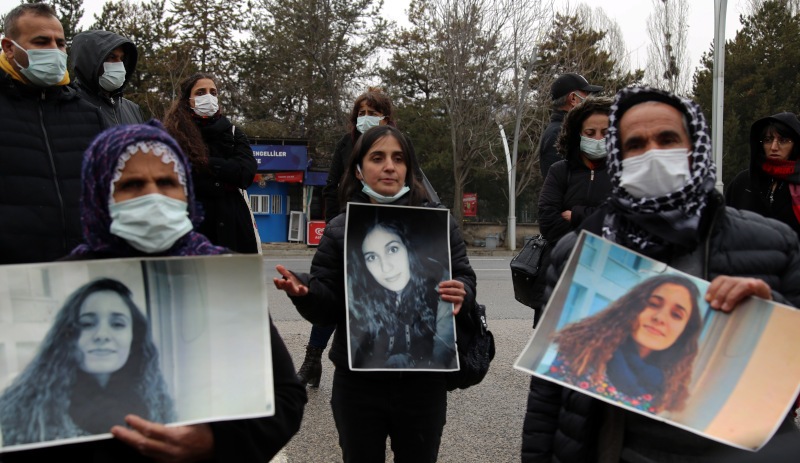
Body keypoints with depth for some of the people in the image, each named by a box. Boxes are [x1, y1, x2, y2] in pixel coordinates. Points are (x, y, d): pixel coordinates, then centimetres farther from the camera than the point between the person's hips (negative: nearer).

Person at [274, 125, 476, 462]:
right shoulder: (339, 230, 2)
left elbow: (464, 278, 2)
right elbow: (326, 308, -1)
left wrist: (462, 293, -21)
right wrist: (304, 291, -22)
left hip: (424, 379, 0)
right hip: (358, 380, 0)